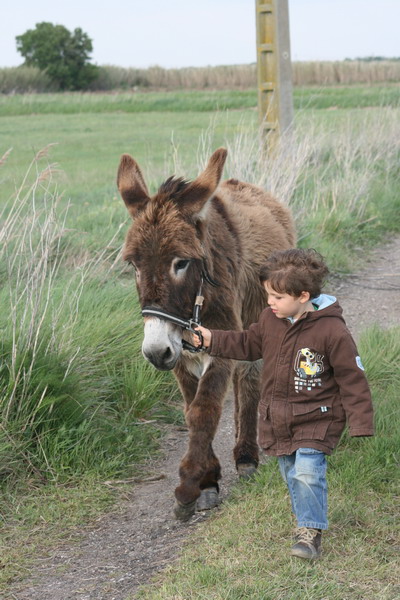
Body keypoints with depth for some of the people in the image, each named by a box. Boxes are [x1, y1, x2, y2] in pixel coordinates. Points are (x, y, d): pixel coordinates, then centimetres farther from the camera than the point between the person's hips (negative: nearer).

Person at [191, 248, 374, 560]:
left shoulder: (332, 330, -20)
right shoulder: (270, 319, -2)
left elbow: (352, 377, -15)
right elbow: (247, 345, 17)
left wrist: (360, 423, -15)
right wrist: (212, 340, 4)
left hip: (316, 419, -6)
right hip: (278, 417, 6)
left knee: (307, 473, -17)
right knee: (292, 475, 13)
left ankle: (311, 534, -8)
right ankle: (308, 521, 29)